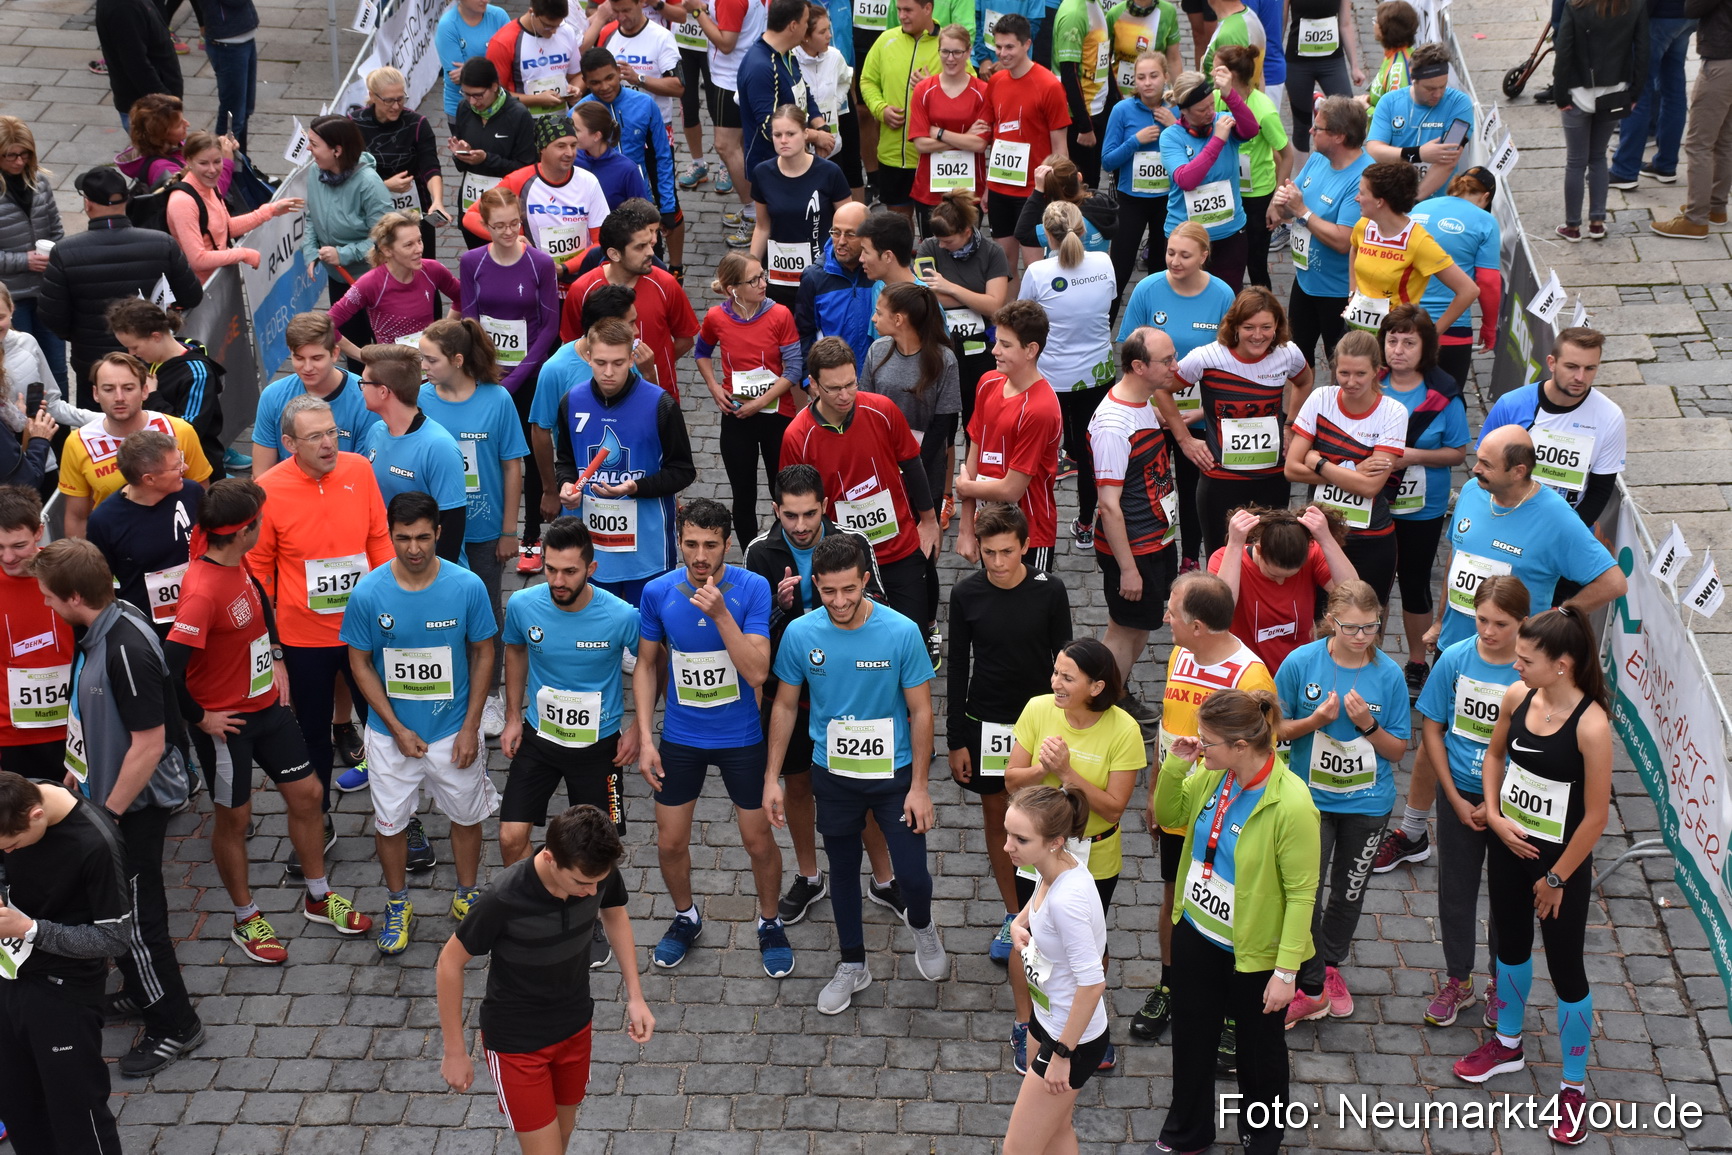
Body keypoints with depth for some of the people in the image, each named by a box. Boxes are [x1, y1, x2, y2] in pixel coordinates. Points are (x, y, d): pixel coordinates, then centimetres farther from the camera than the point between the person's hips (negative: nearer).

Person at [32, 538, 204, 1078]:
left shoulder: (126, 649, -31)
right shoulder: (100, 628, -2)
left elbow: (149, 744, -28)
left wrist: (109, 814, -20)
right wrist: (76, 771, 18)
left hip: (136, 803, -9)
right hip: (105, 791, 9)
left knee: (134, 914, 3)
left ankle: (174, 1026, 19)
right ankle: (138, 989, 44)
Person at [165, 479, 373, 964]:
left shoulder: (235, 566, -3)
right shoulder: (202, 591, -29)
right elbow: (170, 665, -32)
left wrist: (276, 659, 12)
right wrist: (199, 718, -19)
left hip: (268, 703, 8)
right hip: (227, 721, -8)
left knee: (305, 792, 14)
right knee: (234, 816, 9)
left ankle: (319, 897, 32)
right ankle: (246, 920, 27)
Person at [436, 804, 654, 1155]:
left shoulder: (600, 872, -21)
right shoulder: (505, 899, -34)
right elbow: (451, 962, -18)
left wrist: (635, 996, -2)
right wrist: (455, 1052, -10)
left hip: (576, 1025, 5)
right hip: (517, 1039, -5)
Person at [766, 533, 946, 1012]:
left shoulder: (901, 632, -19)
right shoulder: (800, 634, -13)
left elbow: (920, 711, -11)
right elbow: (785, 706, 1)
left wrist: (918, 786, -11)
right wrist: (772, 778, 1)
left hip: (894, 773, -2)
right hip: (833, 774, 2)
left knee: (913, 876, -2)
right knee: (843, 870, 18)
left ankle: (921, 925, 34)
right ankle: (852, 966, 38)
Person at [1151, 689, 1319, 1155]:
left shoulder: (1291, 804, -29)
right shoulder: (1212, 777, -10)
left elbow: (1301, 893, -23)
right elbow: (1169, 816, 9)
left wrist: (1287, 971, -20)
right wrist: (1174, 765, -10)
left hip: (1254, 951, -6)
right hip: (1196, 934, 6)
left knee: (1259, 1046, 19)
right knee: (1191, 1034, 23)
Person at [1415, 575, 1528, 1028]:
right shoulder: (1455, 659, -11)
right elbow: (1432, 729, -2)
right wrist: (1455, 798, -6)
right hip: (1459, 795, 2)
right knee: (1455, 890, 13)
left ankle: (1500, 983, 35)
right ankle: (1457, 981, 32)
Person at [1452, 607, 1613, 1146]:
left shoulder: (1591, 725, -28)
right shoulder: (1517, 697, -11)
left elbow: (1596, 816, -20)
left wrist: (1556, 878, -12)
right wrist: (1493, 813, -4)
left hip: (1561, 861, -6)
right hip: (1508, 844, 6)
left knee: (1565, 971, 7)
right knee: (1511, 944, 25)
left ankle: (1574, 1088, 24)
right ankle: (1507, 1044, 48)